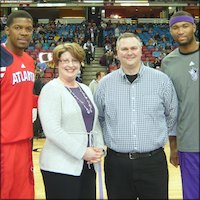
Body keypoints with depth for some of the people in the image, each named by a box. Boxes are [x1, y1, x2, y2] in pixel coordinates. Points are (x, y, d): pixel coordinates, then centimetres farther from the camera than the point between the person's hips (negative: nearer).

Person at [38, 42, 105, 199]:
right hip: (61, 167, -7)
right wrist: (82, 152, -19)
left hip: (89, 165, 7)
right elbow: (52, 130, -19)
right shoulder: (51, 89, -9)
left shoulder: (85, 89, 13)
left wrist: (99, 148, -2)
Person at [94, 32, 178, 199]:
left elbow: (172, 115, 11)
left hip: (153, 161, -1)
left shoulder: (162, 80, -1)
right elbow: (98, 118, 16)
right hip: (116, 163, 1)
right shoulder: (105, 83, 3)